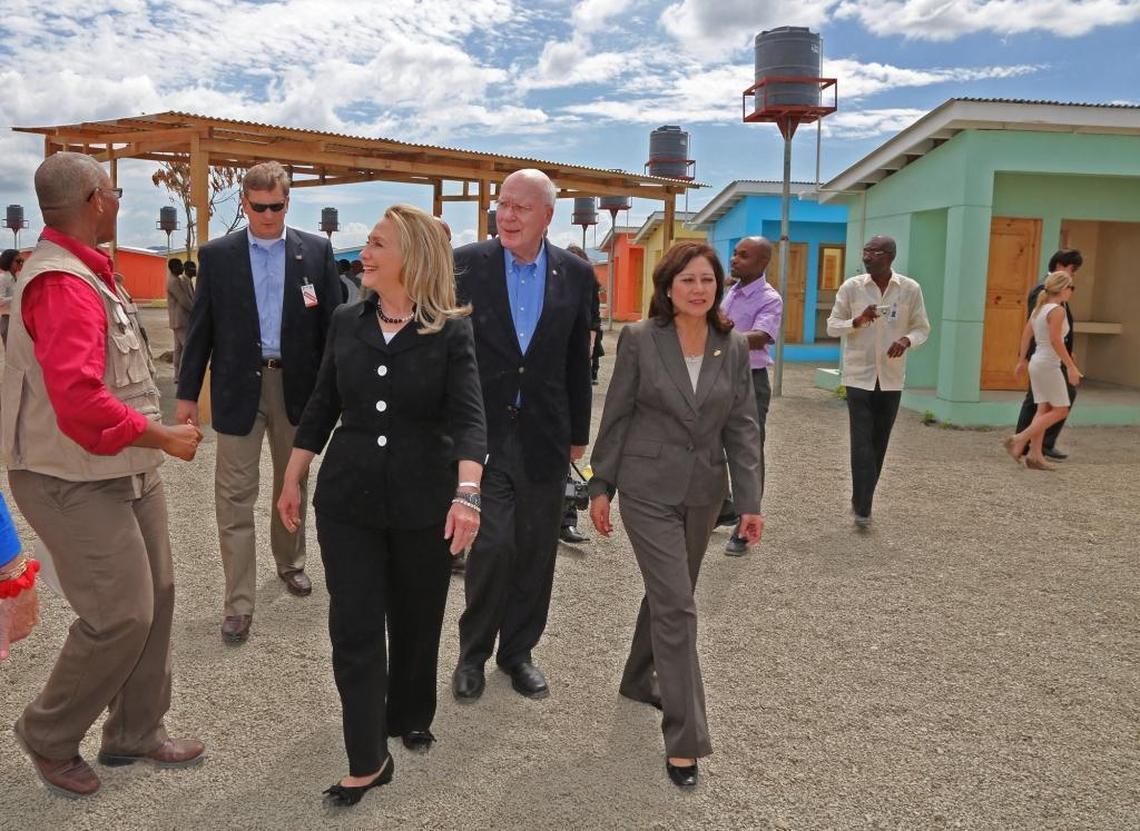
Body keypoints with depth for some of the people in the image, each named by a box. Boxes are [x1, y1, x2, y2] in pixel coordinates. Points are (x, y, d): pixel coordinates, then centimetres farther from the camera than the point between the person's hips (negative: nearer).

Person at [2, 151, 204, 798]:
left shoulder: (86, 271, 11)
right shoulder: (60, 284, -22)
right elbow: (79, 400, -33)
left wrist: (157, 440, 15)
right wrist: (165, 438, -22)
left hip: (128, 470, 10)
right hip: (76, 483, -10)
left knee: (155, 595, 13)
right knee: (122, 614, -5)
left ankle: (136, 731, 28)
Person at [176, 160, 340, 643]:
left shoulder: (315, 251, 1)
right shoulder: (217, 255, 0)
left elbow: (331, 321, 2)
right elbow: (201, 327, 2)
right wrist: (187, 392, 0)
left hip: (297, 384, 1)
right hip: (239, 386, -1)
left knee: (293, 485, 17)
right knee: (235, 497, -1)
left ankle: (290, 562, 40)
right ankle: (239, 603, 6)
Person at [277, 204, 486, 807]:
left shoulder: (452, 332, -9)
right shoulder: (346, 322, 2)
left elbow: (468, 417, -20)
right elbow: (322, 407, 9)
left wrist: (467, 494, -34)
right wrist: (293, 480, 10)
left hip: (424, 502, -2)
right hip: (348, 498, 3)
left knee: (416, 622, 15)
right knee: (355, 629, 2)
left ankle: (410, 718, 41)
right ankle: (367, 761, 15)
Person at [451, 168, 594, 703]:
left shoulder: (575, 274, 3)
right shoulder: (467, 264, -3)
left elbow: (577, 361, 8)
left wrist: (578, 433, 11)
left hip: (543, 434, 3)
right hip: (483, 431, -2)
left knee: (535, 550, 10)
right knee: (493, 543, -8)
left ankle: (518, 650, 30)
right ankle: (473, 653, 17)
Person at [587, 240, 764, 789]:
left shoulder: (734, 348, 1)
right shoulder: (639, 339, -7)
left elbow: (743, 428, 2)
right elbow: (616, 417, -3)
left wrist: (750, 501, -2)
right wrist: (600, 486, -2)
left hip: (703, 493, 4)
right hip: (648, 490, -4)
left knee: (667, 594, 18)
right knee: (677, 605, -8)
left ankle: (639, 680, 43)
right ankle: (684, 738, 1)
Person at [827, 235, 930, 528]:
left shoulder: (910, 289, -1)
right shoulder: (851, 287, -3)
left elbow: (922, 328, 5)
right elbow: (832, 326, 2)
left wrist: (906, 340, -17)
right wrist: (857, 321, -18)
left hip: (891, 378, 2)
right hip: (859, 375, -2)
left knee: (879, 443, 11)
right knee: (862, 444, -6)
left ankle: (861, 502, 26)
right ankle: (862, 508, -1)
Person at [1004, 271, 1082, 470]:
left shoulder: (1039, 308, 11)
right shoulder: (1057, 310, -14)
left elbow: (1026, 335, 14)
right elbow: (1055, 341, -21)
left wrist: (1022, 361, 21)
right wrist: (1071, 366, -20)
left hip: (1037, 363, 9)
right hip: (1048, 365, -9)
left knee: (1043, 410, 10)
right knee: (1060, 410, -1)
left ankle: (1035, 455, 8)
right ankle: (1019, 440, -7)